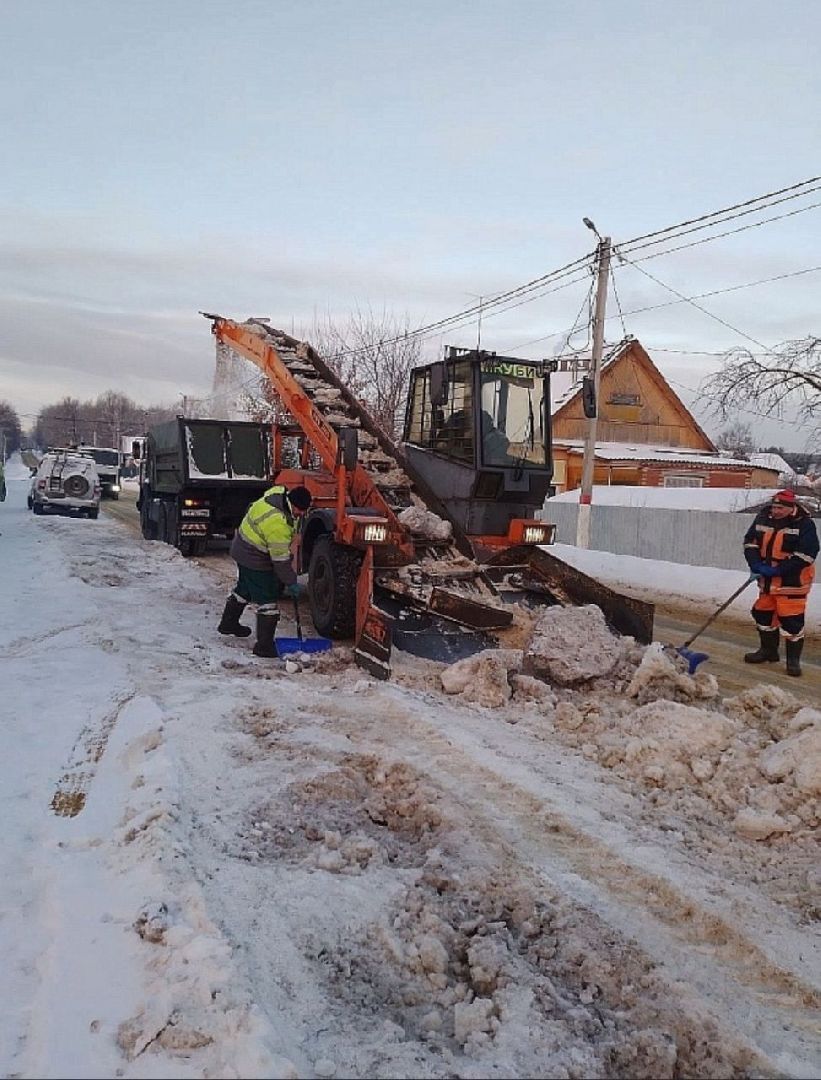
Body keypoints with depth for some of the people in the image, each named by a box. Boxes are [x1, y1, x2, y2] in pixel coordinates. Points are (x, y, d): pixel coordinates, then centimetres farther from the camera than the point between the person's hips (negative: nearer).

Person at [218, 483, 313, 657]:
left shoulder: (279, 491, -10)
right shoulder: (277, 522, -35)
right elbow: (280, 559, -27)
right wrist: (291, 583, -17)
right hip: (256, 560, -10)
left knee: (244, 589, 28)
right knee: (268, 602, -5)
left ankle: (228, 623, 47)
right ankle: (265, 646, -2)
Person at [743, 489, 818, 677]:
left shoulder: (804, 524, -15)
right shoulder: (763, 518, 1)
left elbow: (806, 555, -19)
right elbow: (750, 542, 8)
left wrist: (778, 570, -22)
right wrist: (756, 564, -10)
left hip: (792, 580, -6)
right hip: (768, 579, 6)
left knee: (791, 619, -7)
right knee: (763, 613, 15)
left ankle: (793, 659, 6)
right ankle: (768, 651, 33)